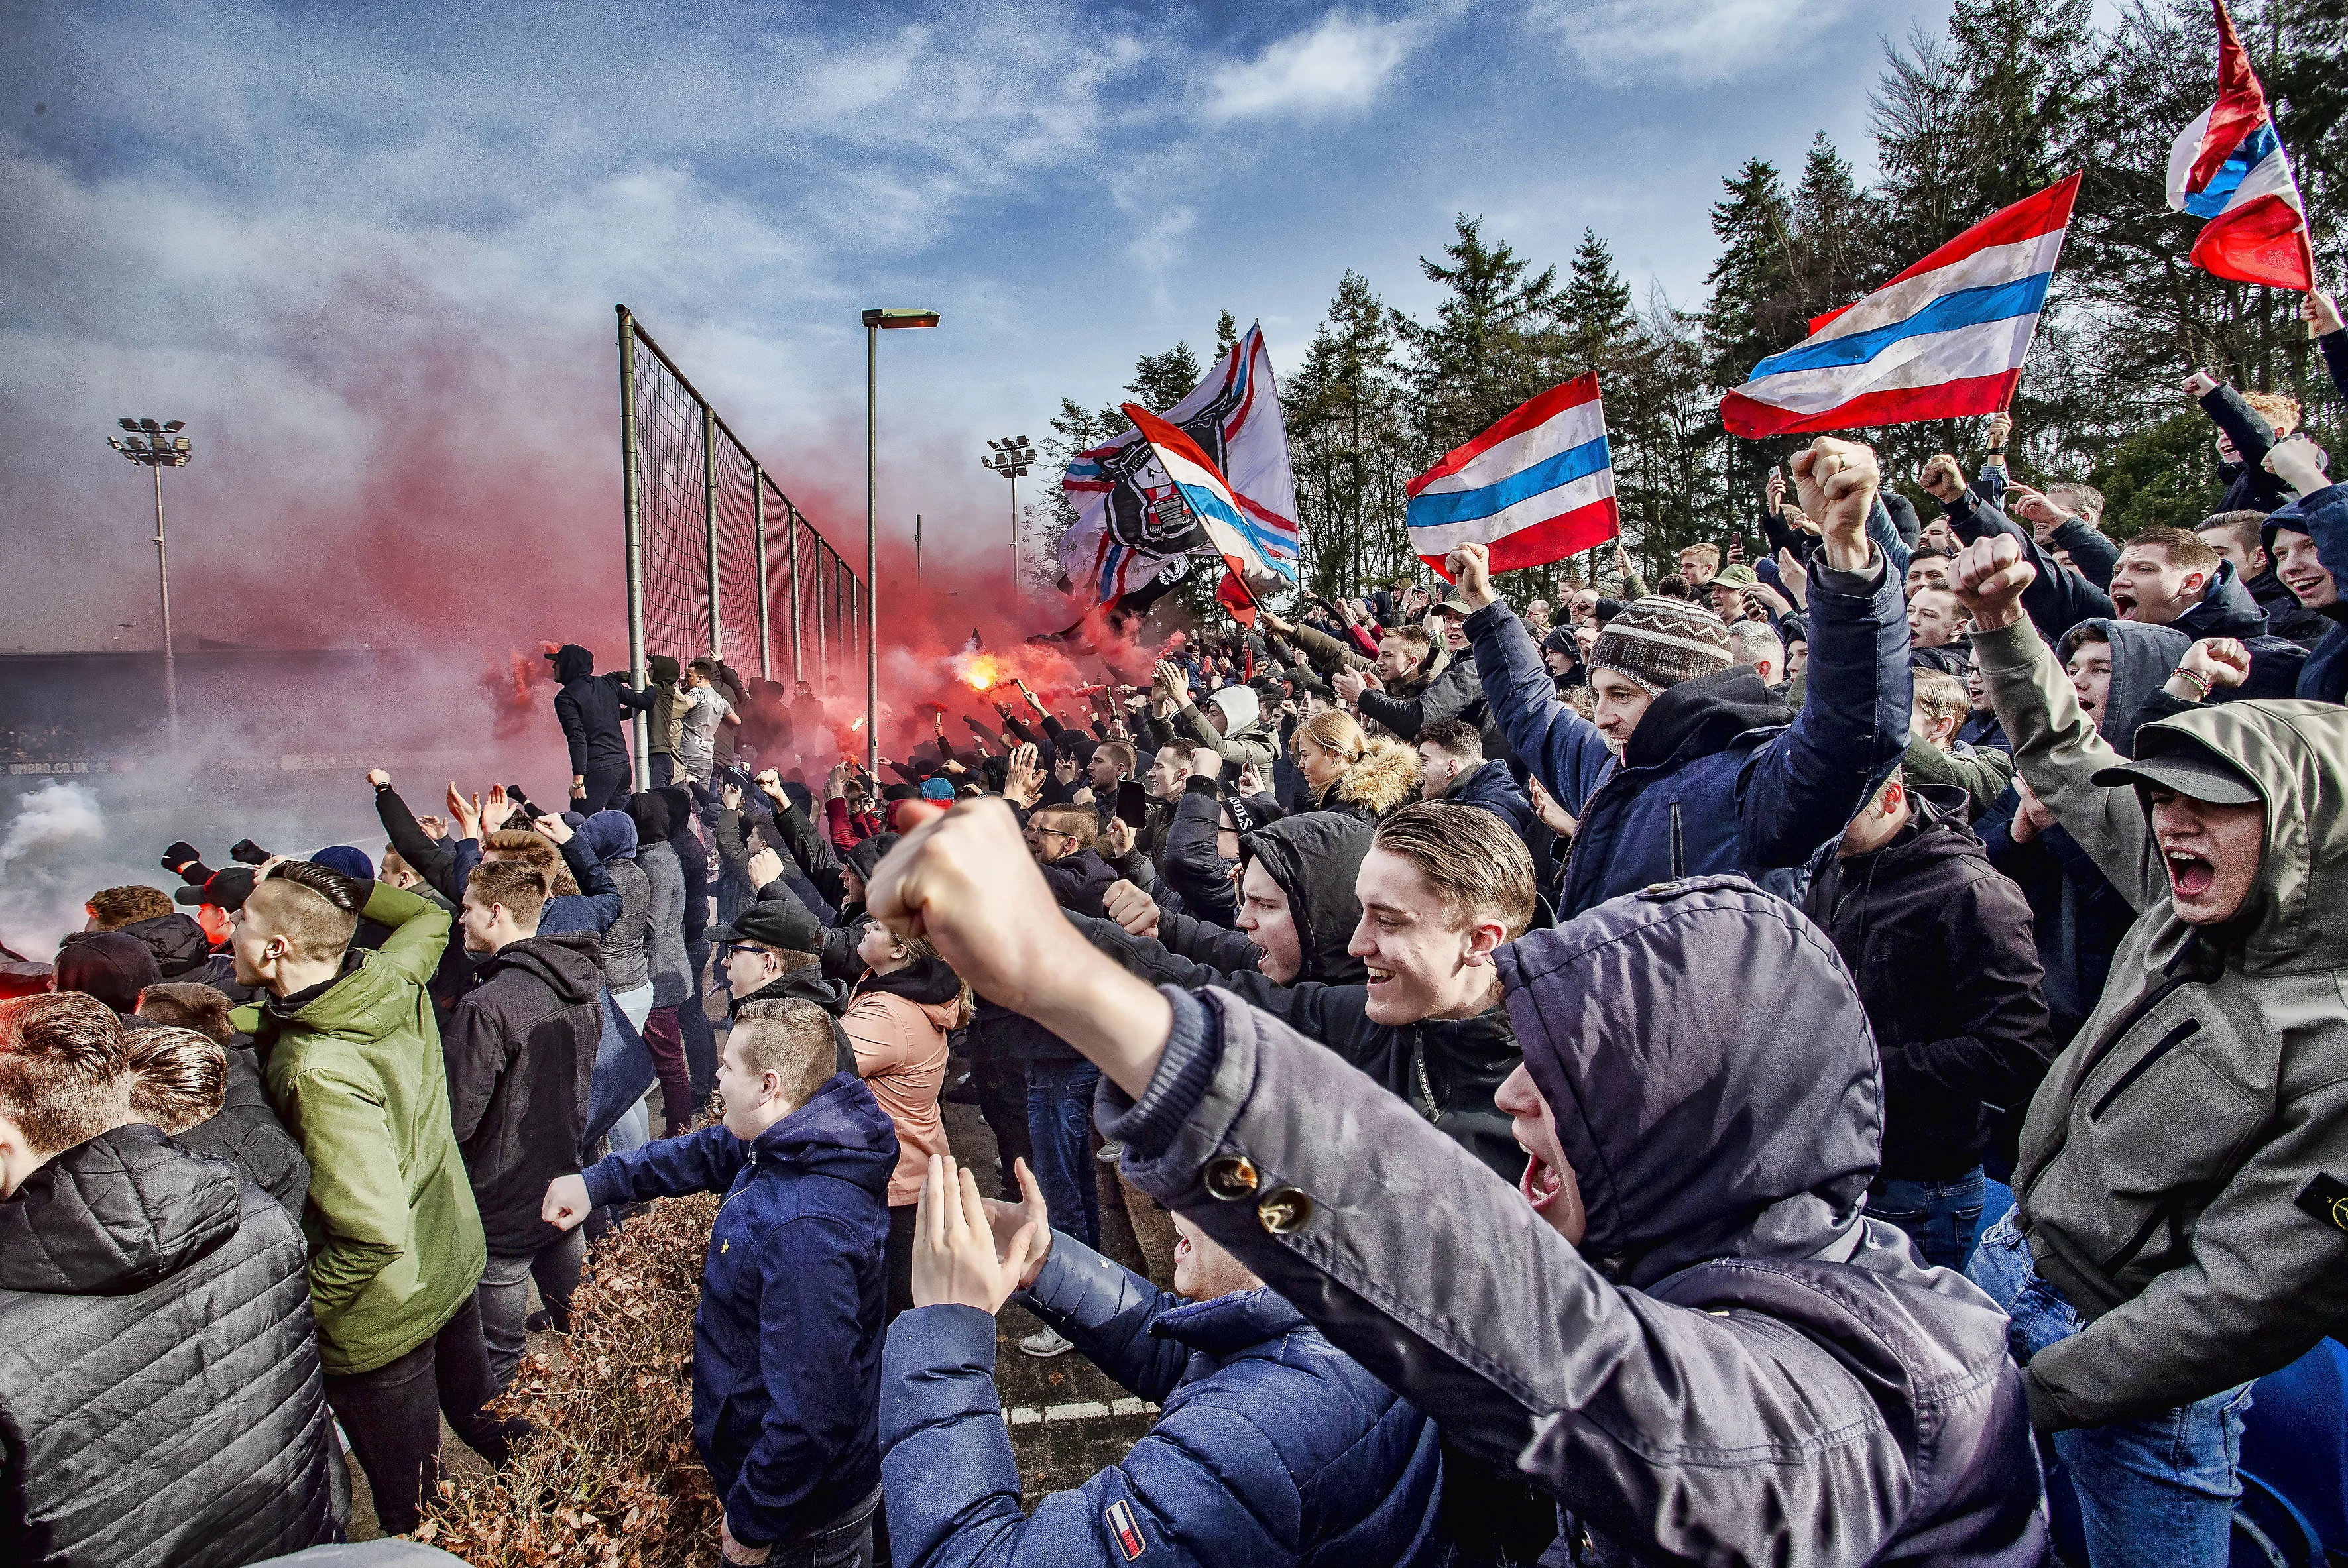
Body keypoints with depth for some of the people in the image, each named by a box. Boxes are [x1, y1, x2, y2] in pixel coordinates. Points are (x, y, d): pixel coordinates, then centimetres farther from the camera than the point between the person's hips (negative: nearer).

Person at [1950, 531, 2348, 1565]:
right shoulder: (2197, 902, -4)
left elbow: (2245, 1293, -25)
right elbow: (2067, 757, 10)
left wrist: (2035, 1392, -20)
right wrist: (2001, 620, 2)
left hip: (2142, 1380, -6)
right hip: (2009, 1258, 6)